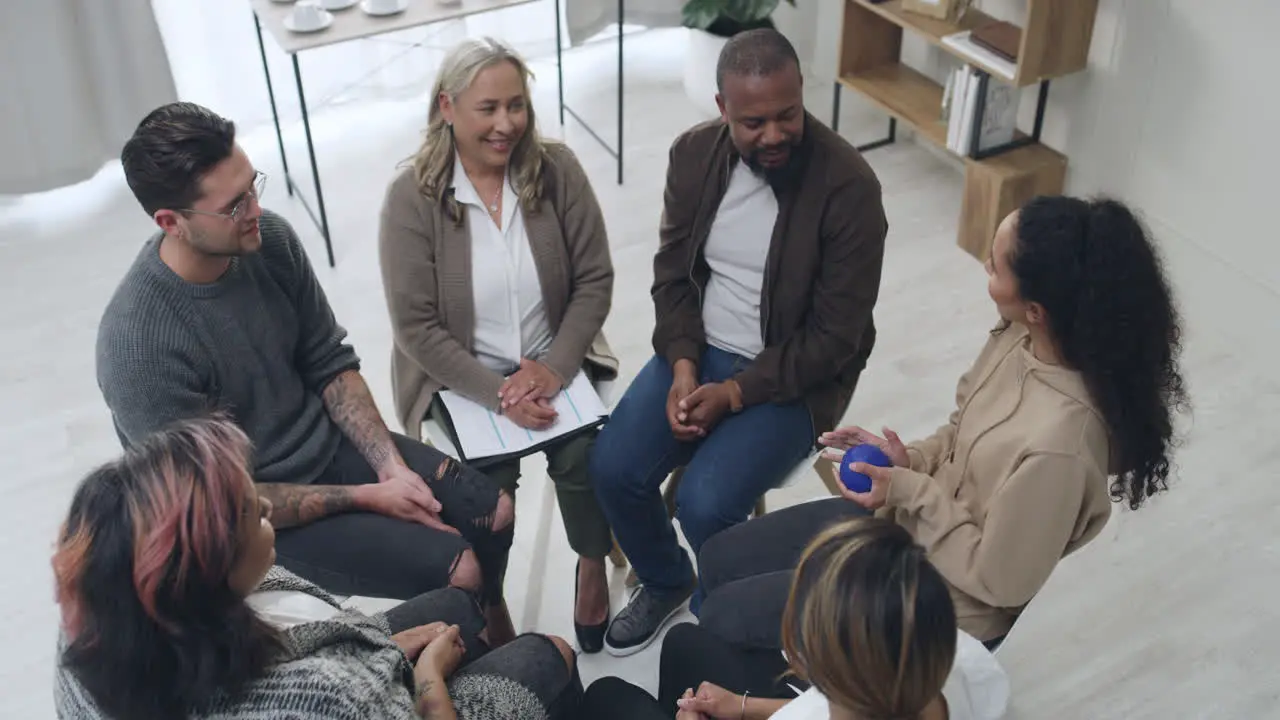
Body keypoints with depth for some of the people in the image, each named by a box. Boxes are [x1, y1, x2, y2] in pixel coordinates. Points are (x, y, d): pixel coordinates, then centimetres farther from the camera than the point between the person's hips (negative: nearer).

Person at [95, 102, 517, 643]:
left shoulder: (269, 238, -14)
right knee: (458, 570, -15)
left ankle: (498, 638, 28)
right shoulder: (137, 345, -31)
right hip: (258, 513, -6)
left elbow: (330, 365, 0)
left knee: (494, 513, 0)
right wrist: (368, 498, -18)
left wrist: (392, 466, -11)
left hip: (329, 440, 6)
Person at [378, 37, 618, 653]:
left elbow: (594, 280, -4)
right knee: (486, 484, -23)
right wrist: (499, 394, -21)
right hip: (460, 380, -1)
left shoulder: (556, 170, -7)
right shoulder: (412, 197, -13)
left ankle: (593, 566, 9)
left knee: (587, 457, -22)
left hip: (553, 366, 2)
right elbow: (417, 328, -13)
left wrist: (553, 367, -17)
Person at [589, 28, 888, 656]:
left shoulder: (848, 186, -21)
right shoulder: (694, 154, -6)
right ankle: (664, 582, 21)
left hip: (793, 374, -5)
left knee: (704, 505, -22)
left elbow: (836, 337, -18)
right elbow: (672, 272, 3)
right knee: (612, 468, -10)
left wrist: (735, 394, -21)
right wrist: (682, 367, -13)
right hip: (701, 349, 5)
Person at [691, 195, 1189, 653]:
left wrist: (910, 493, -21)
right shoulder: (1022, 338, -13)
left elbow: (999, 578, -24)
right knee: (718, 560, 14)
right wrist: (910, 461, -9)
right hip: (906, 519, 8)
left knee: (725, 616, 1)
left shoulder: (1059, 444, -38)